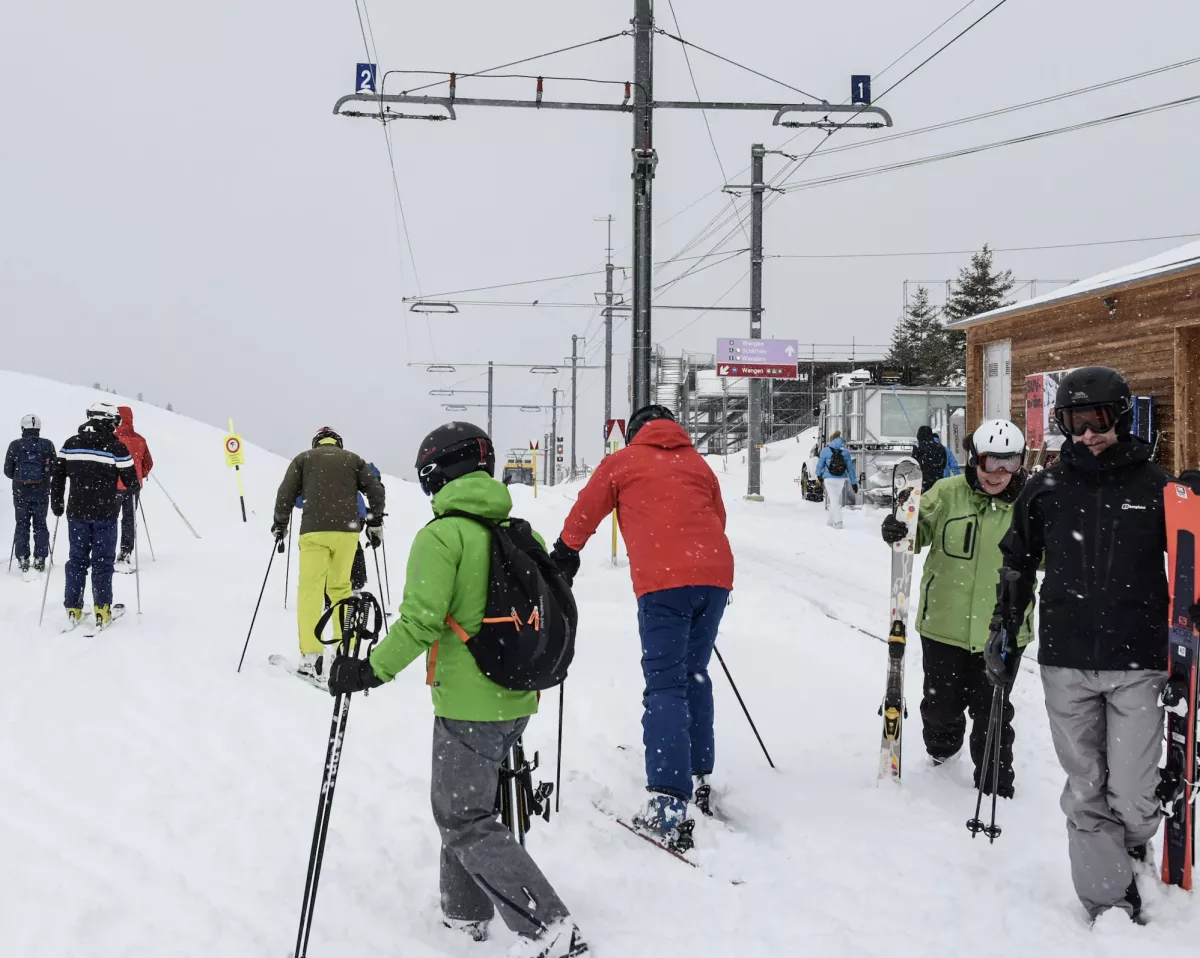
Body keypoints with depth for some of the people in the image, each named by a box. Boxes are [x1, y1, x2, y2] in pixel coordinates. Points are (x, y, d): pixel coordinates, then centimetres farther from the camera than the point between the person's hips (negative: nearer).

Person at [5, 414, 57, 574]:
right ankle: (39, 560, 9)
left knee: (22, 525, 10)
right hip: (41, 493, 0)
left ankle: (22, 559, 9)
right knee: (40, 525, 11)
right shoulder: (47, 445, -7)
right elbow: (54, 470, -2)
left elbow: (7, 471, -2)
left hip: (21, 493, 0)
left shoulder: (15, 445, -8)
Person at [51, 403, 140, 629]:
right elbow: (130, 478, -4)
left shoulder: (70, 444, 2)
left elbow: (58, 476, 5)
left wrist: (56, 503, 17)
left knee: (77, 559, 11)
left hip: (76, 512, 3)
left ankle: (73, 610, 10)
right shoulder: (116, 447, -10)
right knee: (103, 561, 4)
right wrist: (137, 489, 19)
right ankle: (102, 610, 2)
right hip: (105, 514, -3)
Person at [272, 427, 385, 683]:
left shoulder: (304, 458, 15)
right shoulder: (353, 459, 18)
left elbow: (286, 493, 7)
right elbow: (376, 489, 9)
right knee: (341, 589, 14)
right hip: (347, 531, 2)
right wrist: (375, 523, 17)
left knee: (310, 589, -2)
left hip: (314, 531, -2)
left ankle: (311, 656, -12)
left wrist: (280, 523, 18)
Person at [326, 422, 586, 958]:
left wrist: (372, 671, -13)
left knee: (466, 822, 1)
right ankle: (465, 914, 33)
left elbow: (419, 622, -21)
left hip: (468, 706, -7)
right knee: (459, 803, 24)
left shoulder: (441, 536, -14)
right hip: (518, 702, 8)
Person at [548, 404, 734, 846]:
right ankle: (698, 778, 24)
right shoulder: (698, 463, 25)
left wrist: (564, 556, 31)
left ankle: (669, 804, -18)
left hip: (663, 582, -4)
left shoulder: (621, 462, 15)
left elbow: (585, 513, 17)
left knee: (665, 688, -7)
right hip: (716, 574, 4)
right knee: (694, 676, 20)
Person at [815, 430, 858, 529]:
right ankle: (830, 520, 29)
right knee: (836, 499, 18)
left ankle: (838, 521, -15)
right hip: (841, 479, 3)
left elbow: (820, 465, 5)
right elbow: (850, 468, 2)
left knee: (834, 500, -3)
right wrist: (854, 483, 6)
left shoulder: (825, 451, -5)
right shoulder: (845, 452, 2)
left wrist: (819, 475, 25)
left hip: (829, 479, -3)